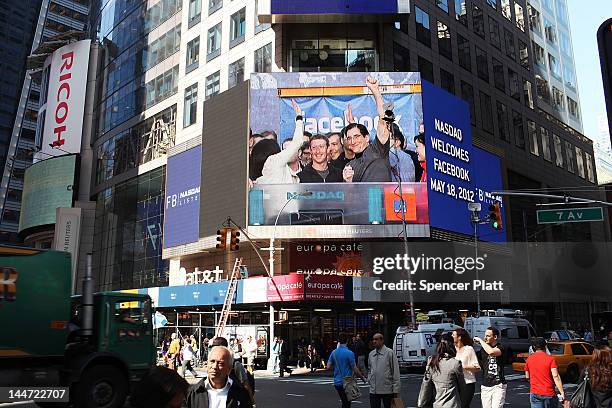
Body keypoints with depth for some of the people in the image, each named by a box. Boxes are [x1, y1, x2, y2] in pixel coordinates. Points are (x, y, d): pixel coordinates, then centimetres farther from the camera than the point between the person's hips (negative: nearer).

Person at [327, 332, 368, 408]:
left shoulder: (334, 353, 1)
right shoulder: (349, 353, -16)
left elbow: (328, 367, 2)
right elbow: (355, 370, -13)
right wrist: (363, 378, 1)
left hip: (337, 382, 6)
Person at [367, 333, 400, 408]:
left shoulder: (389, 353, -8)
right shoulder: (371, 354, 9)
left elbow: (395, 371, -7)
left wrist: (395, 390, -9)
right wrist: (369, 378, 7)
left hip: (387, 390, -4)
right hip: (373, 390, 4)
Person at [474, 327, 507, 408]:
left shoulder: (500, 347, -5)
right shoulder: (483, 349, 11)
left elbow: (491, 352, -27)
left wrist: (480, 340, -17)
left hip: (498, 385, -5)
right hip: (485, 386, 5)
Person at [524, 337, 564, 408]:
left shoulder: (529, 359, 3)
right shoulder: (550, 359, -7)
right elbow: (556, 377, -17)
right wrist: (562, 393, -18)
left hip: (535, 393, 2)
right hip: (549, 393, -2)